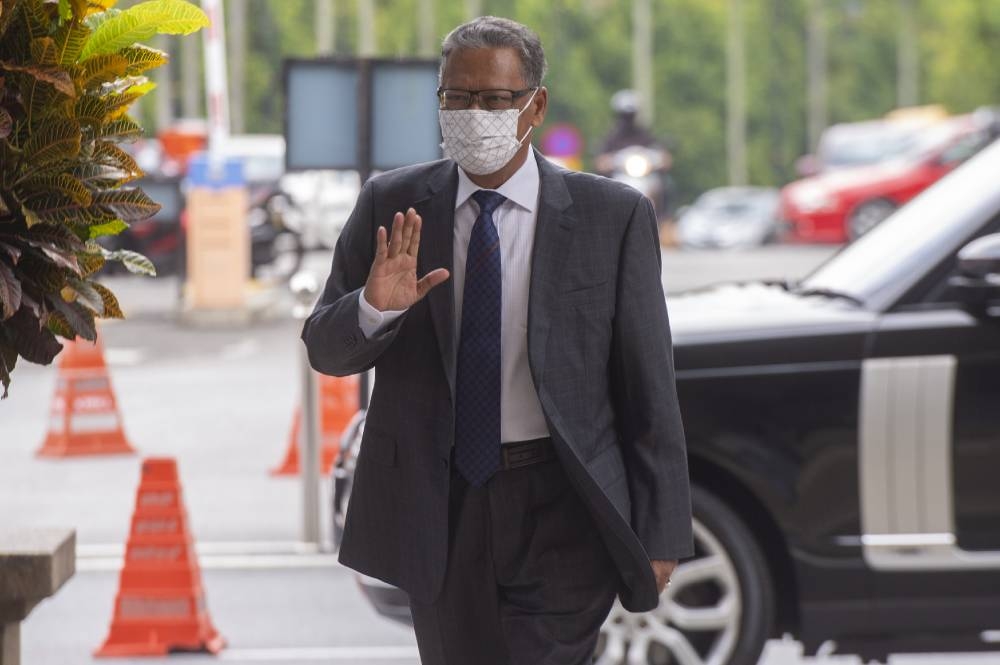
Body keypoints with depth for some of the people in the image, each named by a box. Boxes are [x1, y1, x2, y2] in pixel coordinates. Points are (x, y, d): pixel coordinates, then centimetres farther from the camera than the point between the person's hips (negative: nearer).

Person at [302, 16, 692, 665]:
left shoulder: (612, 216, -3)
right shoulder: (392, 205, 3)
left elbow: (650, 386, -2)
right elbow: (325, 350, 4)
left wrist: (660, 534, -4)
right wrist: (374, 306, -20)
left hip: (562, 512, -3)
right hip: (442, 509, 3)